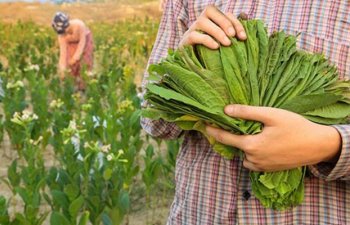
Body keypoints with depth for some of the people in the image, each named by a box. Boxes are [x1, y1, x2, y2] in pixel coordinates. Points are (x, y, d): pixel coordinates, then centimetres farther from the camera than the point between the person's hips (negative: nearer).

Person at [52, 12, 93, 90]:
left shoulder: (79, 25, -39)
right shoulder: (61, 35, -28)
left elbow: (82, 41, -29)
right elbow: (63, 52, -25)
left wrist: (76, 57, -33)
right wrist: (62, 69, -30)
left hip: (85, 38, -3)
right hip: (72, 43, 3)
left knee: (84, 62, -13)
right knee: (71, 63, -9)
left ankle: (85, 86, -3)